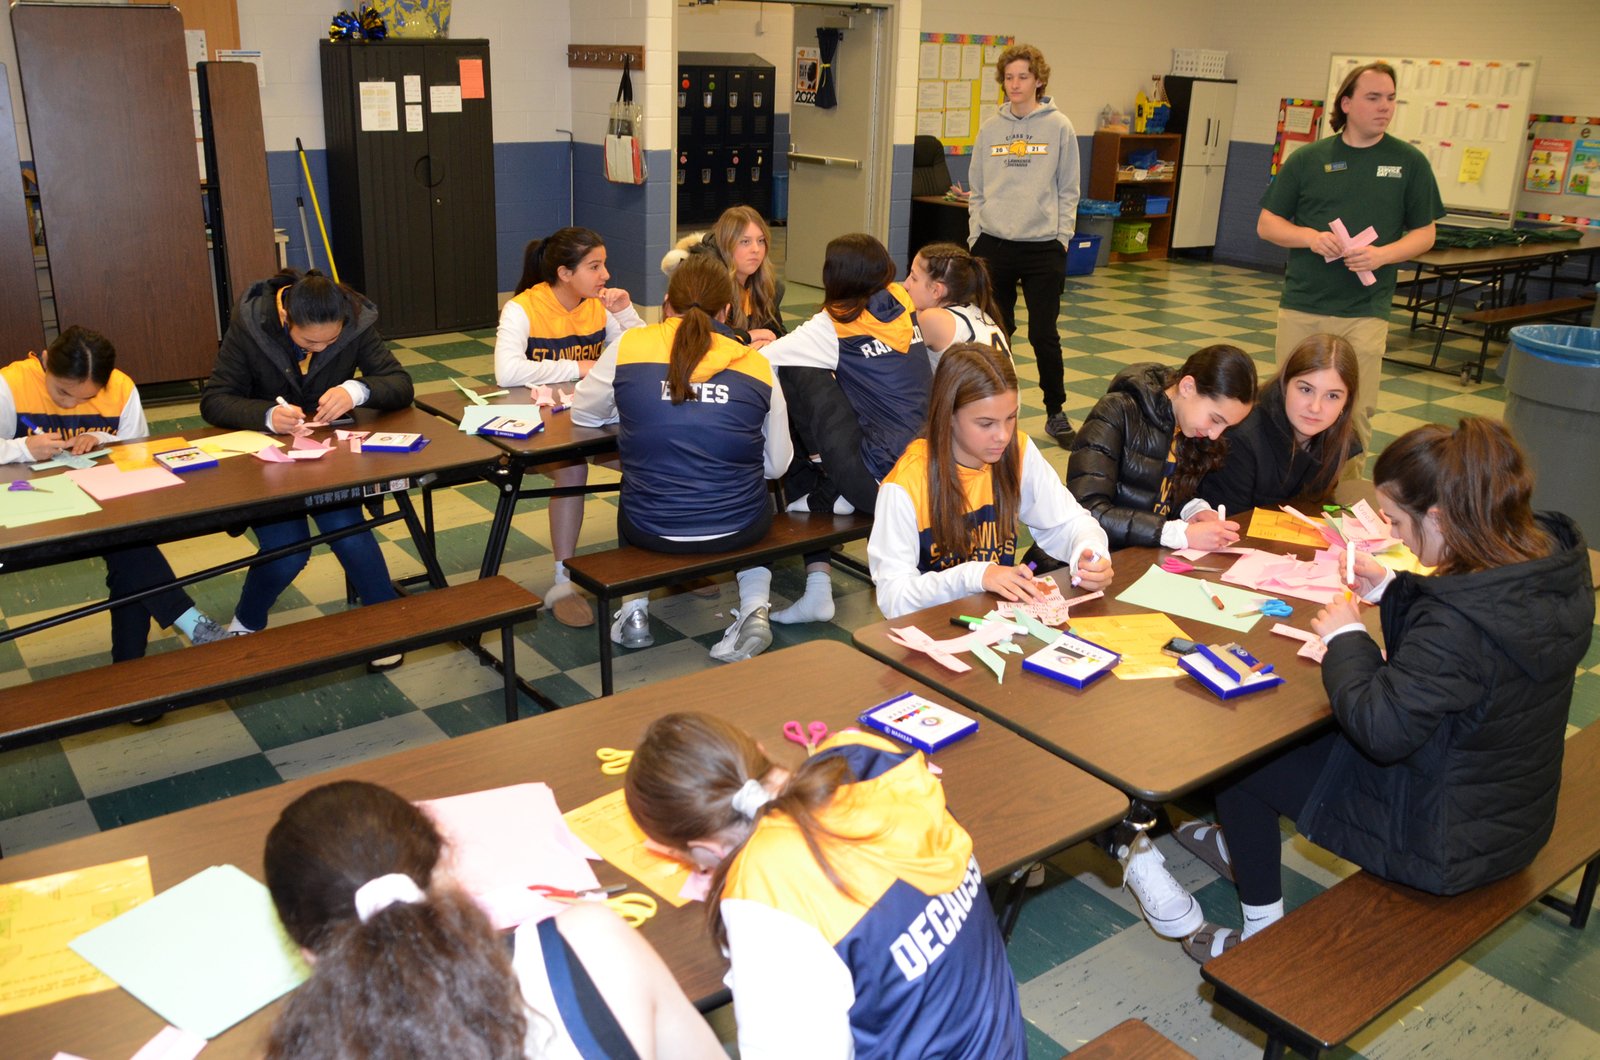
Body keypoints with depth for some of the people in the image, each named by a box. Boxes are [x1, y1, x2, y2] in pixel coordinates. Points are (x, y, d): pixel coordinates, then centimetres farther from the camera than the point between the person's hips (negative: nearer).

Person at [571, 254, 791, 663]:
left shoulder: (628, 348, -5)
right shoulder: (755, 365, -3)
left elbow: (583, 414, 11)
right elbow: (778, 464, 4)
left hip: (649, 530, 1)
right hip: (737, 530, 0)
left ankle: (634, 610, 24)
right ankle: (755, 609, 17)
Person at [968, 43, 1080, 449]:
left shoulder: (1059, 127, 0)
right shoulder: (990, 128, 8)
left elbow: (1068, 190, 2)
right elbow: (977, 189, 12)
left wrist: (1062, 236, -5)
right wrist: (975, 234, 4)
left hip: (1043, 247, -3)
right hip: (993, 245, 3)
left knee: (1044, 334, -1)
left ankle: (1055, 412, 14)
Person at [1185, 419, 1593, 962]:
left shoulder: (1461, 625, -37)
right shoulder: (1551, 557, -9)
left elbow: (1378, 728, -30)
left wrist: (1345, 637, -16)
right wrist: (1391, 590, 0)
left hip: (1445, 843, -9)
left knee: (1238, 764, 5)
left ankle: (1263, 935, 22)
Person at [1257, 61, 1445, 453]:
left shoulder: (1409, 162, 5)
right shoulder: (1307, 160, 5)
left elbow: (1424, 233, 8)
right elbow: (1267, 223, 7)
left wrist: (1382, 254, -12)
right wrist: (1311, 237, -11)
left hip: (1364, 313, -1)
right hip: (1300, 308, 1)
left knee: (1355, 413, -2)